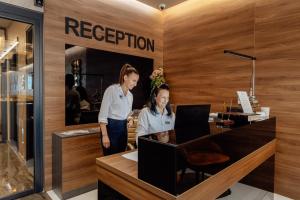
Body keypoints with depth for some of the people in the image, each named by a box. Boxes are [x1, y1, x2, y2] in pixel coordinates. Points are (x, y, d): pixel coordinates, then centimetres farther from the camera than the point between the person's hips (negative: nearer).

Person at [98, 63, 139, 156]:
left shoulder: (130, 95, 9)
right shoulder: (112, 89, -12)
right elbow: (102, 114, -15)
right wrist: (105, 135, -19)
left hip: (123, 128, 7)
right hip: (111, 127, -7)